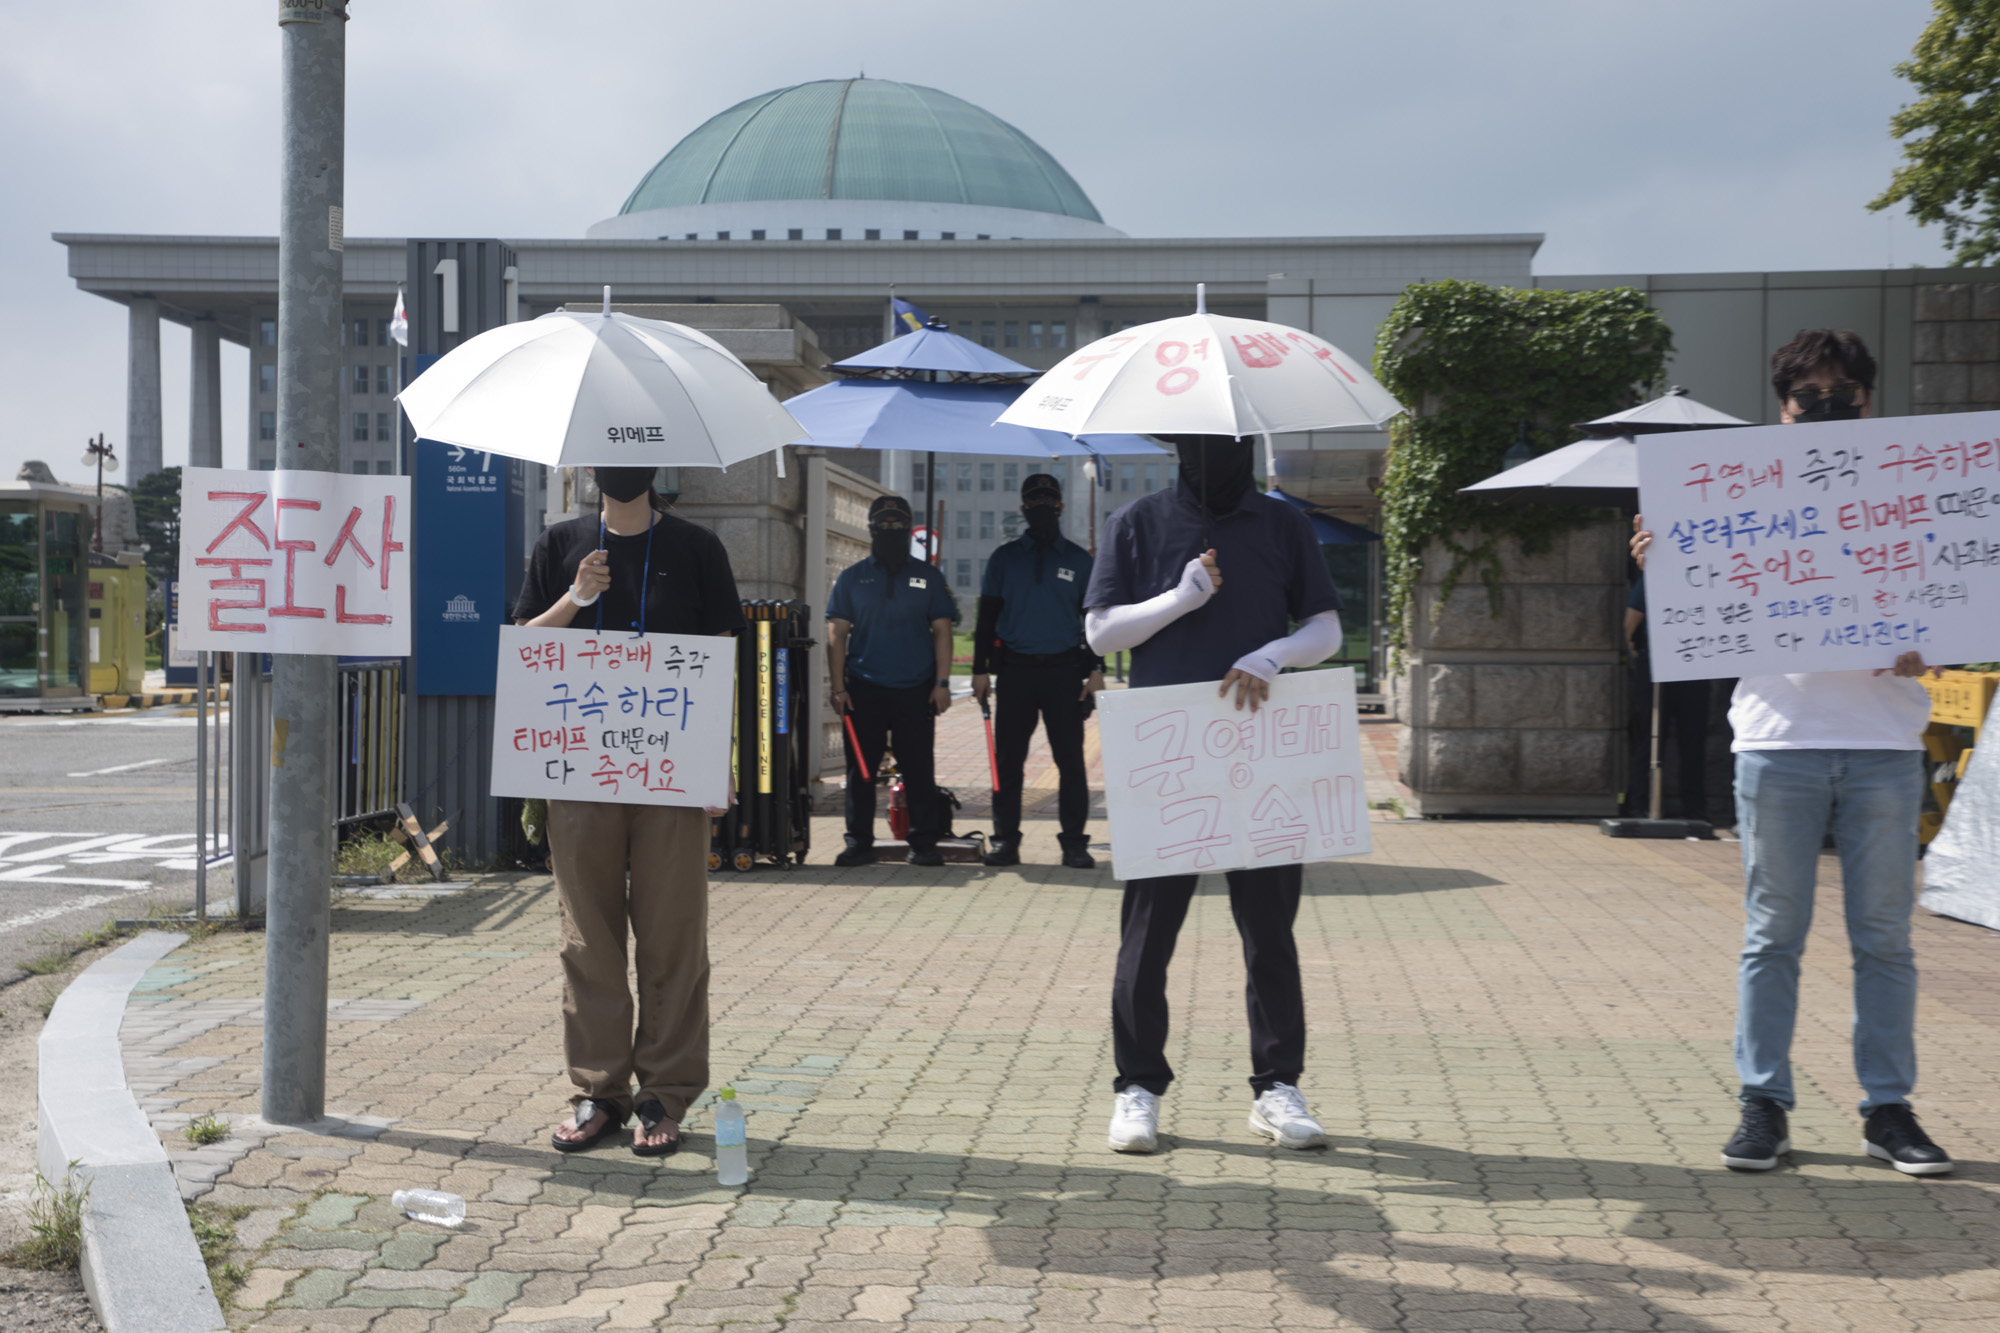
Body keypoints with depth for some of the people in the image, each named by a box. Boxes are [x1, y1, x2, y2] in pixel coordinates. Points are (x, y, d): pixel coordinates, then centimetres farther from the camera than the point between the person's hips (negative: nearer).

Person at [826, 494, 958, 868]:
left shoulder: (928, 577, 10)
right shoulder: (852, 578, 9)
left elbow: (941, 630, 8)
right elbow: (837, 634, 7)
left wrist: (942, 683, -2)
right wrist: (838, 687, -2)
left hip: (916, 691, 0)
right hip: (864, 689, 1)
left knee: (919, 769, 1)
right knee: (861, 769, 3)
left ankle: (924, 843, 7)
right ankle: (859, 843, 9)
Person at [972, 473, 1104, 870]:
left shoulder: (1078, 559, 9)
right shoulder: (1004, 558, 10)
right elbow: (988, 616, 10)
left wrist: (1095, 669, 0)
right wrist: (980, 669, 3)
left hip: (1065, 671, -1)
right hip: (1015, 670, 1)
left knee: (1071, 760, -3)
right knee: (1008, 759, 0)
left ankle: (1074, 842, 1)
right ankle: (1005, 840, 7)